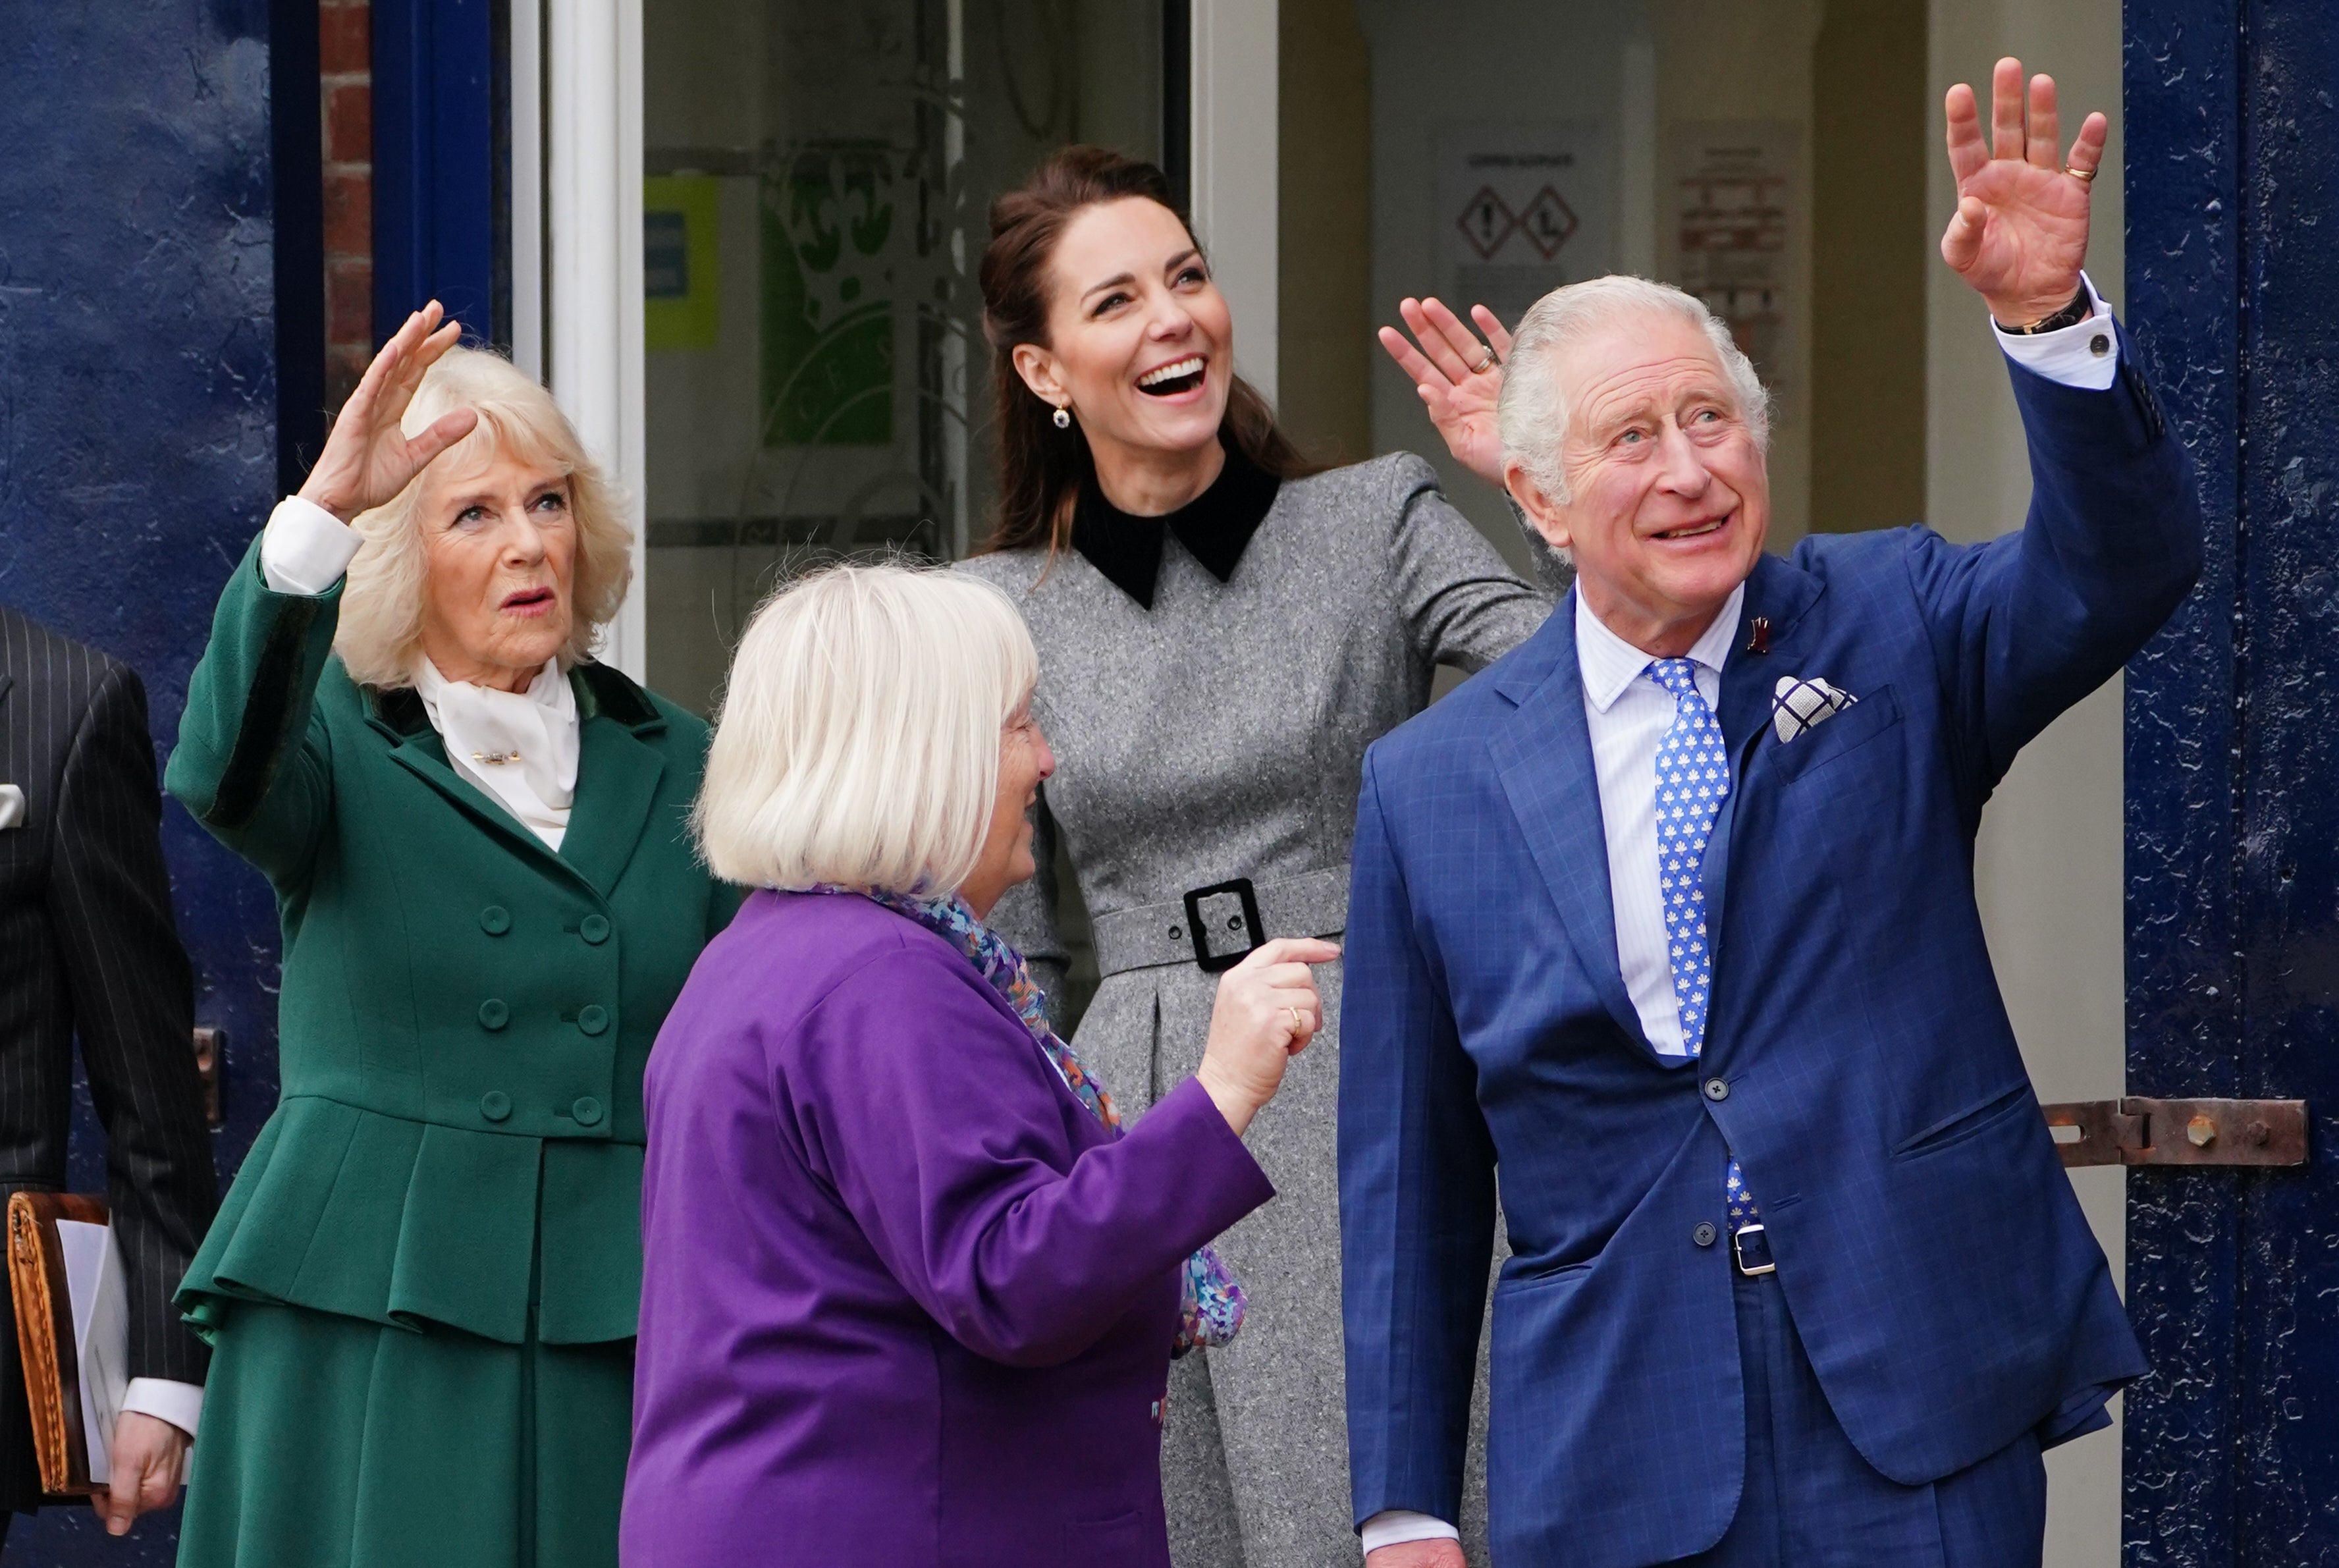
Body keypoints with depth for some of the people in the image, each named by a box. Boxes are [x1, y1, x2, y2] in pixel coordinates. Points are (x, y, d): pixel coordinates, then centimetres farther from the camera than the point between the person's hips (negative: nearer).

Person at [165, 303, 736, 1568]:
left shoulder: (672, 766, 13)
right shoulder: (341, 748, 4)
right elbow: (225, 770, -21)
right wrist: (320, 511, -33)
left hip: (615, 1328, 2)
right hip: (368, 1323, -2)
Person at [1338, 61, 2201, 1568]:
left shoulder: (1889, 628, 5)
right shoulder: (1432, 783, 4)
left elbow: (2126, 563, -14)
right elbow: (1409, 1178, 7)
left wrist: (2050, 313, -30)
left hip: (1920, 1444, -1)